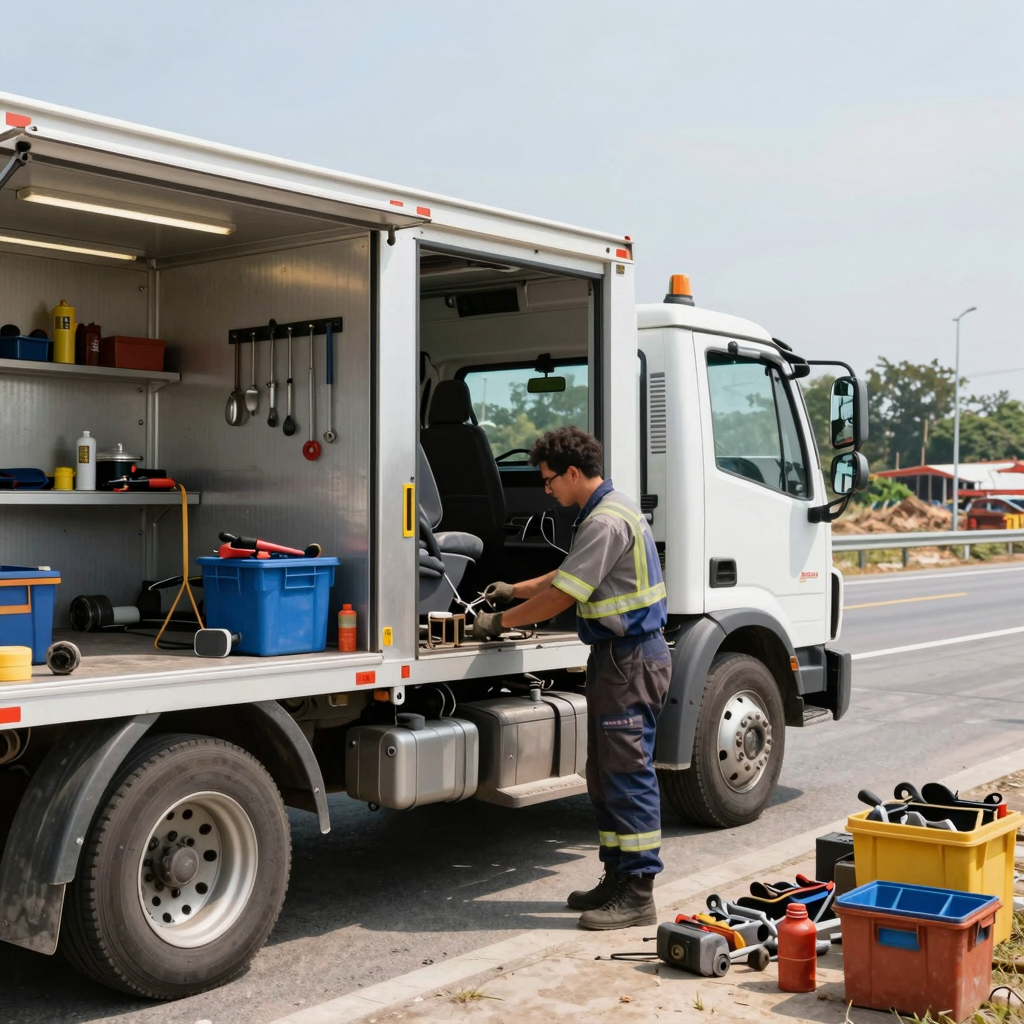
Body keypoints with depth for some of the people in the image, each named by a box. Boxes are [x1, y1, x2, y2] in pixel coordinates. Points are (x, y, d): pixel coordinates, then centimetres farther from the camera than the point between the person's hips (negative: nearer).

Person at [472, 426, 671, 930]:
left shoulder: (606, 521, -19)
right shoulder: (608, 510, 15)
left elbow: (561, 597, -19)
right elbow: (569, 575, 28)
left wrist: (500, 621, -8)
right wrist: (515, 590, 24)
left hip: (631, 660, -11)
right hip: (617, 657, 11)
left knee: (628, 774, -7)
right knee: (604, 774, 15)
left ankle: (637, 895, -2)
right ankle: (618, 877, 23)